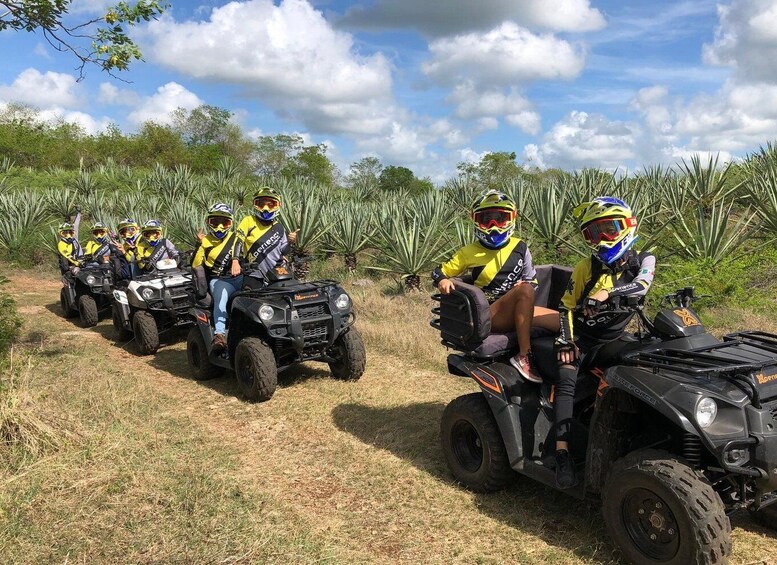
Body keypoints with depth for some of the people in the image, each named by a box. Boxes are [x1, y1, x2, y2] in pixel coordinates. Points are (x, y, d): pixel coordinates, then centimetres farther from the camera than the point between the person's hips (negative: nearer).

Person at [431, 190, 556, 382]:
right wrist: (443, 281, -16)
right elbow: (440, 271, 8)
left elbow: (532, 280, 18)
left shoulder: (520, 247, 11)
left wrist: (526, 284, -6)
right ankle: (524, 356, -33)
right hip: (491, 316, -4)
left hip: (519, 312, 5)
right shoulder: (470, 252, 3)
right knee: (525, 290, -33)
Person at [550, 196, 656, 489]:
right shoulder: (585, 268, 3)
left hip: (617, 339, 2)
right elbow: (566, 306, 5)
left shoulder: (642, 261, 2)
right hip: (583, 339, -1)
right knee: (566, 381, -23)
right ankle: (562, 453, -30)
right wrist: (565, 341, -8)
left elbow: (642, 284, -21)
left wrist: (607, 292, -37)